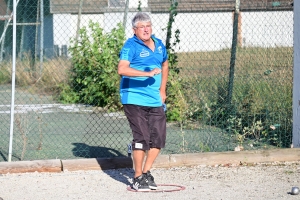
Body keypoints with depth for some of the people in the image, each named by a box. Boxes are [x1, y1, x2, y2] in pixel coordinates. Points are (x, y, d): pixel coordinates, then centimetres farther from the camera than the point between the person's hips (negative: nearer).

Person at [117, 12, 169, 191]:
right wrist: (148, 73, -31)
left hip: (155, 101, 6)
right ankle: (138, 178, 4)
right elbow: (122, 69, -25)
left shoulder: (159, 45, 11)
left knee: (159, 138, 4)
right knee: (142, 138, -8)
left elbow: (165, 65, 28)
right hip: (135, 100, -6)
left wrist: (162, 90, 19)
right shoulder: (131, 46, -10)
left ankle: (146, 173, 21)